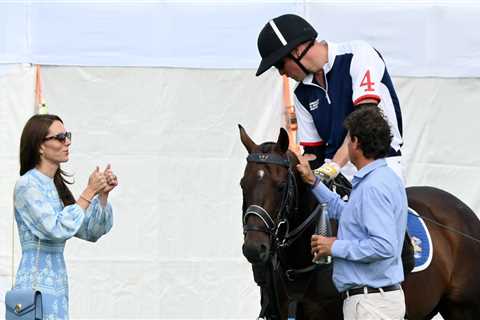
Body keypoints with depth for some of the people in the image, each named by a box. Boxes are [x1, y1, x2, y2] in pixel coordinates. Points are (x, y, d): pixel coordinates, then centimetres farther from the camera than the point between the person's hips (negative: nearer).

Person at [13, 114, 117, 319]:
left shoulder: (56, 185, 14)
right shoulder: (27, 185, -10)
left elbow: (91, 232, 15)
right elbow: (57, 229, -20)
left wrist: (103, 193, 2)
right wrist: (89, 192, -15)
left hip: (57, 285, 8)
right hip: (37, 285, -8)